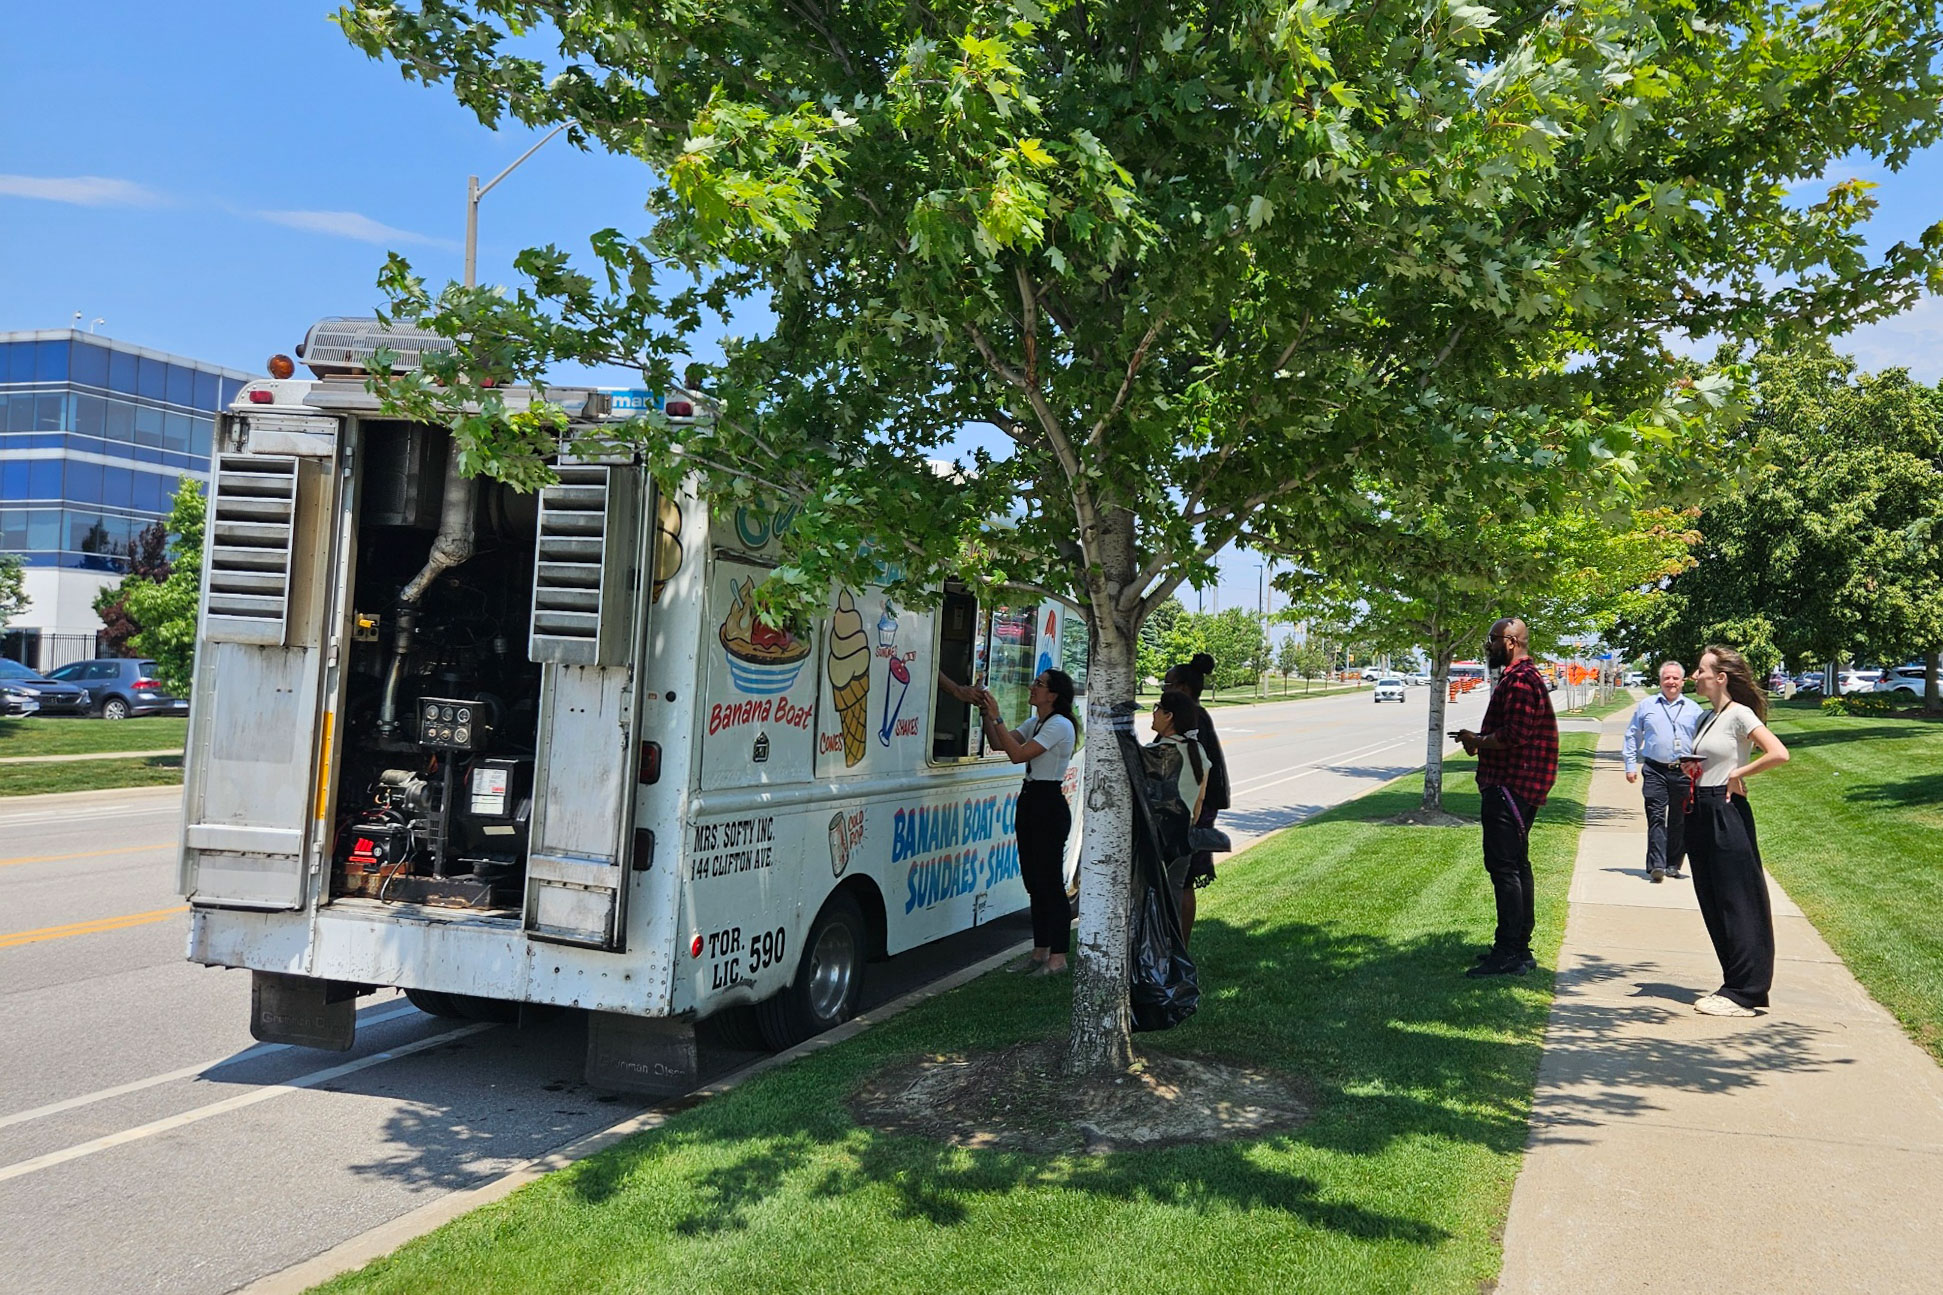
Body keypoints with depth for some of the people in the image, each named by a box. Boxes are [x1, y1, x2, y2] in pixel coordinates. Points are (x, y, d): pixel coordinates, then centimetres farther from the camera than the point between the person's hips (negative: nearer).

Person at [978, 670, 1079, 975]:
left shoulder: (1060, 725, -15)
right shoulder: (1035, 722, 15)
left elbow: (1017, 754, -23)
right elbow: (998, 744, 11)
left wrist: (996, 717, -21)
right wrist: (987, 714, -1)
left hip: (1049, 805, -10)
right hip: (1030, 801, 10)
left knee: (1050, 881, -6)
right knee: (1034, 880, 13)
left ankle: (1058, 957, 0)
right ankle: (1040, 952, 20)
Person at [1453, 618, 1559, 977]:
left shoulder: (1519, 681, -16)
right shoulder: (1525, 676, 20)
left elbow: (1514, 736, -25)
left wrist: (1477, 741, -10)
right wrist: (1480, 739, 10)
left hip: (1510, 786, -12)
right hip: (1517, 784, 12)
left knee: (1503, 865, -10)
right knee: (1515, 864, 16)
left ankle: (1510, 953, -8)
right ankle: (1519, 947, 24)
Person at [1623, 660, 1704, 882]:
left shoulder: (1694, 709, 10)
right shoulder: (1646, 706, 9)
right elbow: (1632, 737, 13)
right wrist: (1630, 765, 6)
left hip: (1684, 772, 1)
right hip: (1655, 771, -1)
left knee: (1679, 822, 7)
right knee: (1656, 818, -10)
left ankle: (1673, 865, 17)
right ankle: (1656, 865, -15)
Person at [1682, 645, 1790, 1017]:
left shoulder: (1739, 714, -11)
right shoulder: (1708, 717, 15)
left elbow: (1779, 753, -22)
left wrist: (1737, 775, -14)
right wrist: (1690, 768, 5)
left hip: (1726, 814, -9)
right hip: (1700, 813, 9)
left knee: (1737, 902, -3)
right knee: (1712, 902, 11)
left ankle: (1743, 994, 2)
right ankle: (1736, 985, 19)